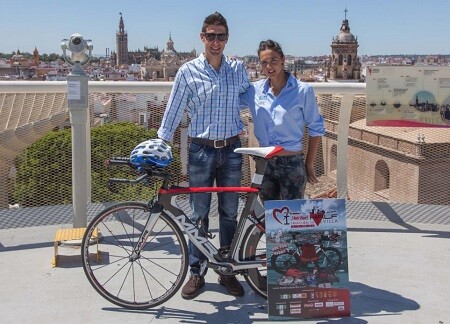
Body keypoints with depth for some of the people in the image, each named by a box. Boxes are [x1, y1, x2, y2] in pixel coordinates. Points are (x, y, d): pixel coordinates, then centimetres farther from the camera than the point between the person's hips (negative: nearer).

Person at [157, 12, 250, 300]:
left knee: (229, 213, 9)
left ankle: (227, 271, 22)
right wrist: (159, 146, -8)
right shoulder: (188, 71, -3)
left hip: (231, 149, 2)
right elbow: (173, 112, -3)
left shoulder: (238, 69, 5)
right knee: (199, 214, 4)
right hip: (201, 150, -2)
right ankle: (197, 273, 17)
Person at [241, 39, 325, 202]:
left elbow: (315, 129, -2)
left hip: (292, 164, -4)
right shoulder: (255, 90, 0)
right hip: (264, 163, 4)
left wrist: (309, 165, -1)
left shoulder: (303, 90, -9)